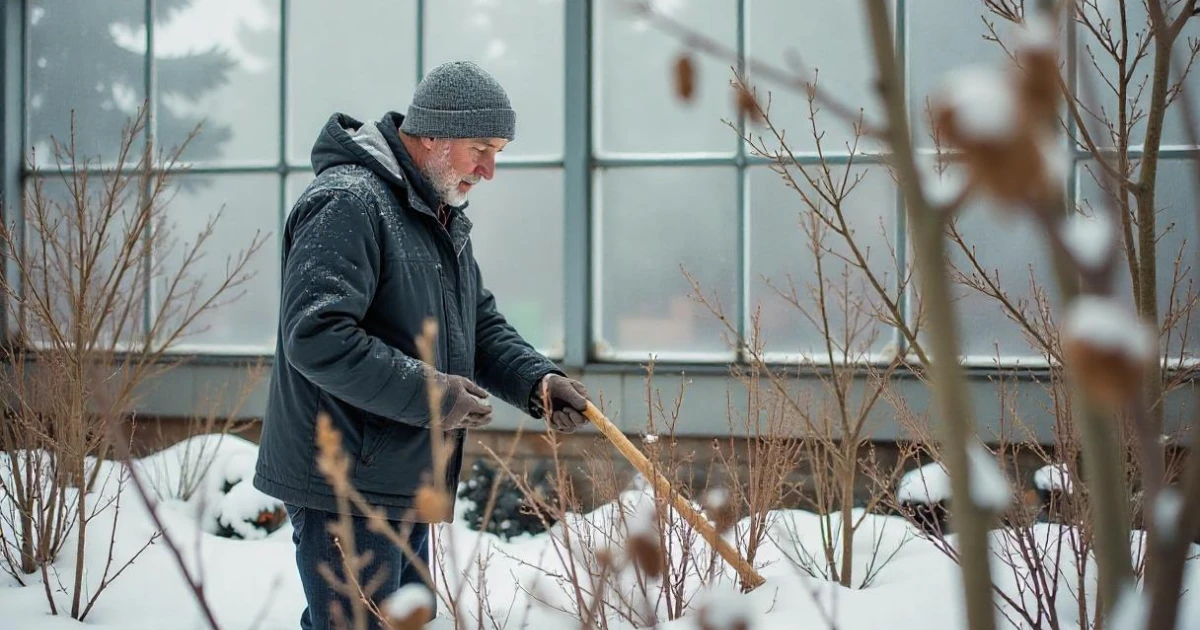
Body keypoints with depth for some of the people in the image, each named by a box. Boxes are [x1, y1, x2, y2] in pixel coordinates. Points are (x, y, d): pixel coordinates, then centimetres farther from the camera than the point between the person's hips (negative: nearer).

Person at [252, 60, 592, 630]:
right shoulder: (347, 203, -18)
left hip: (405, 490, 10)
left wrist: (536, 381, -1)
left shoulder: (441, 215, 16)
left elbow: (480, 324, 19)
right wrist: (428, 393, -24)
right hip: (346, 493, -10)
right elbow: (315, 336, -27)